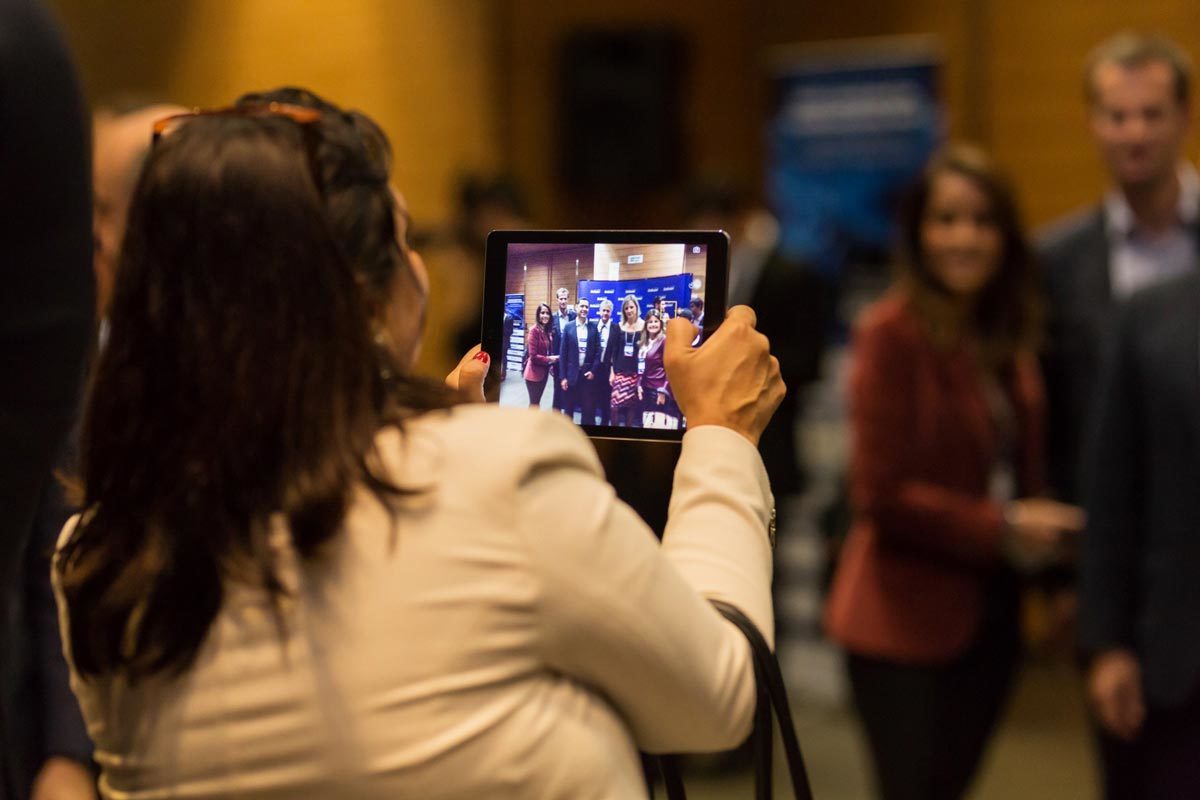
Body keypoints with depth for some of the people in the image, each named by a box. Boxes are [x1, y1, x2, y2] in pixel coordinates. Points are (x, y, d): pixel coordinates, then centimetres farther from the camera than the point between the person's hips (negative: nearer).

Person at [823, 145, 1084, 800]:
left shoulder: (1005, 339, 9)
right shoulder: (893, 332, -12)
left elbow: (1015, 473, 11)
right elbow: (881, 494, -15)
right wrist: (1002, 528, -15)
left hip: (987, 615, 7)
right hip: (906, 622, -7)